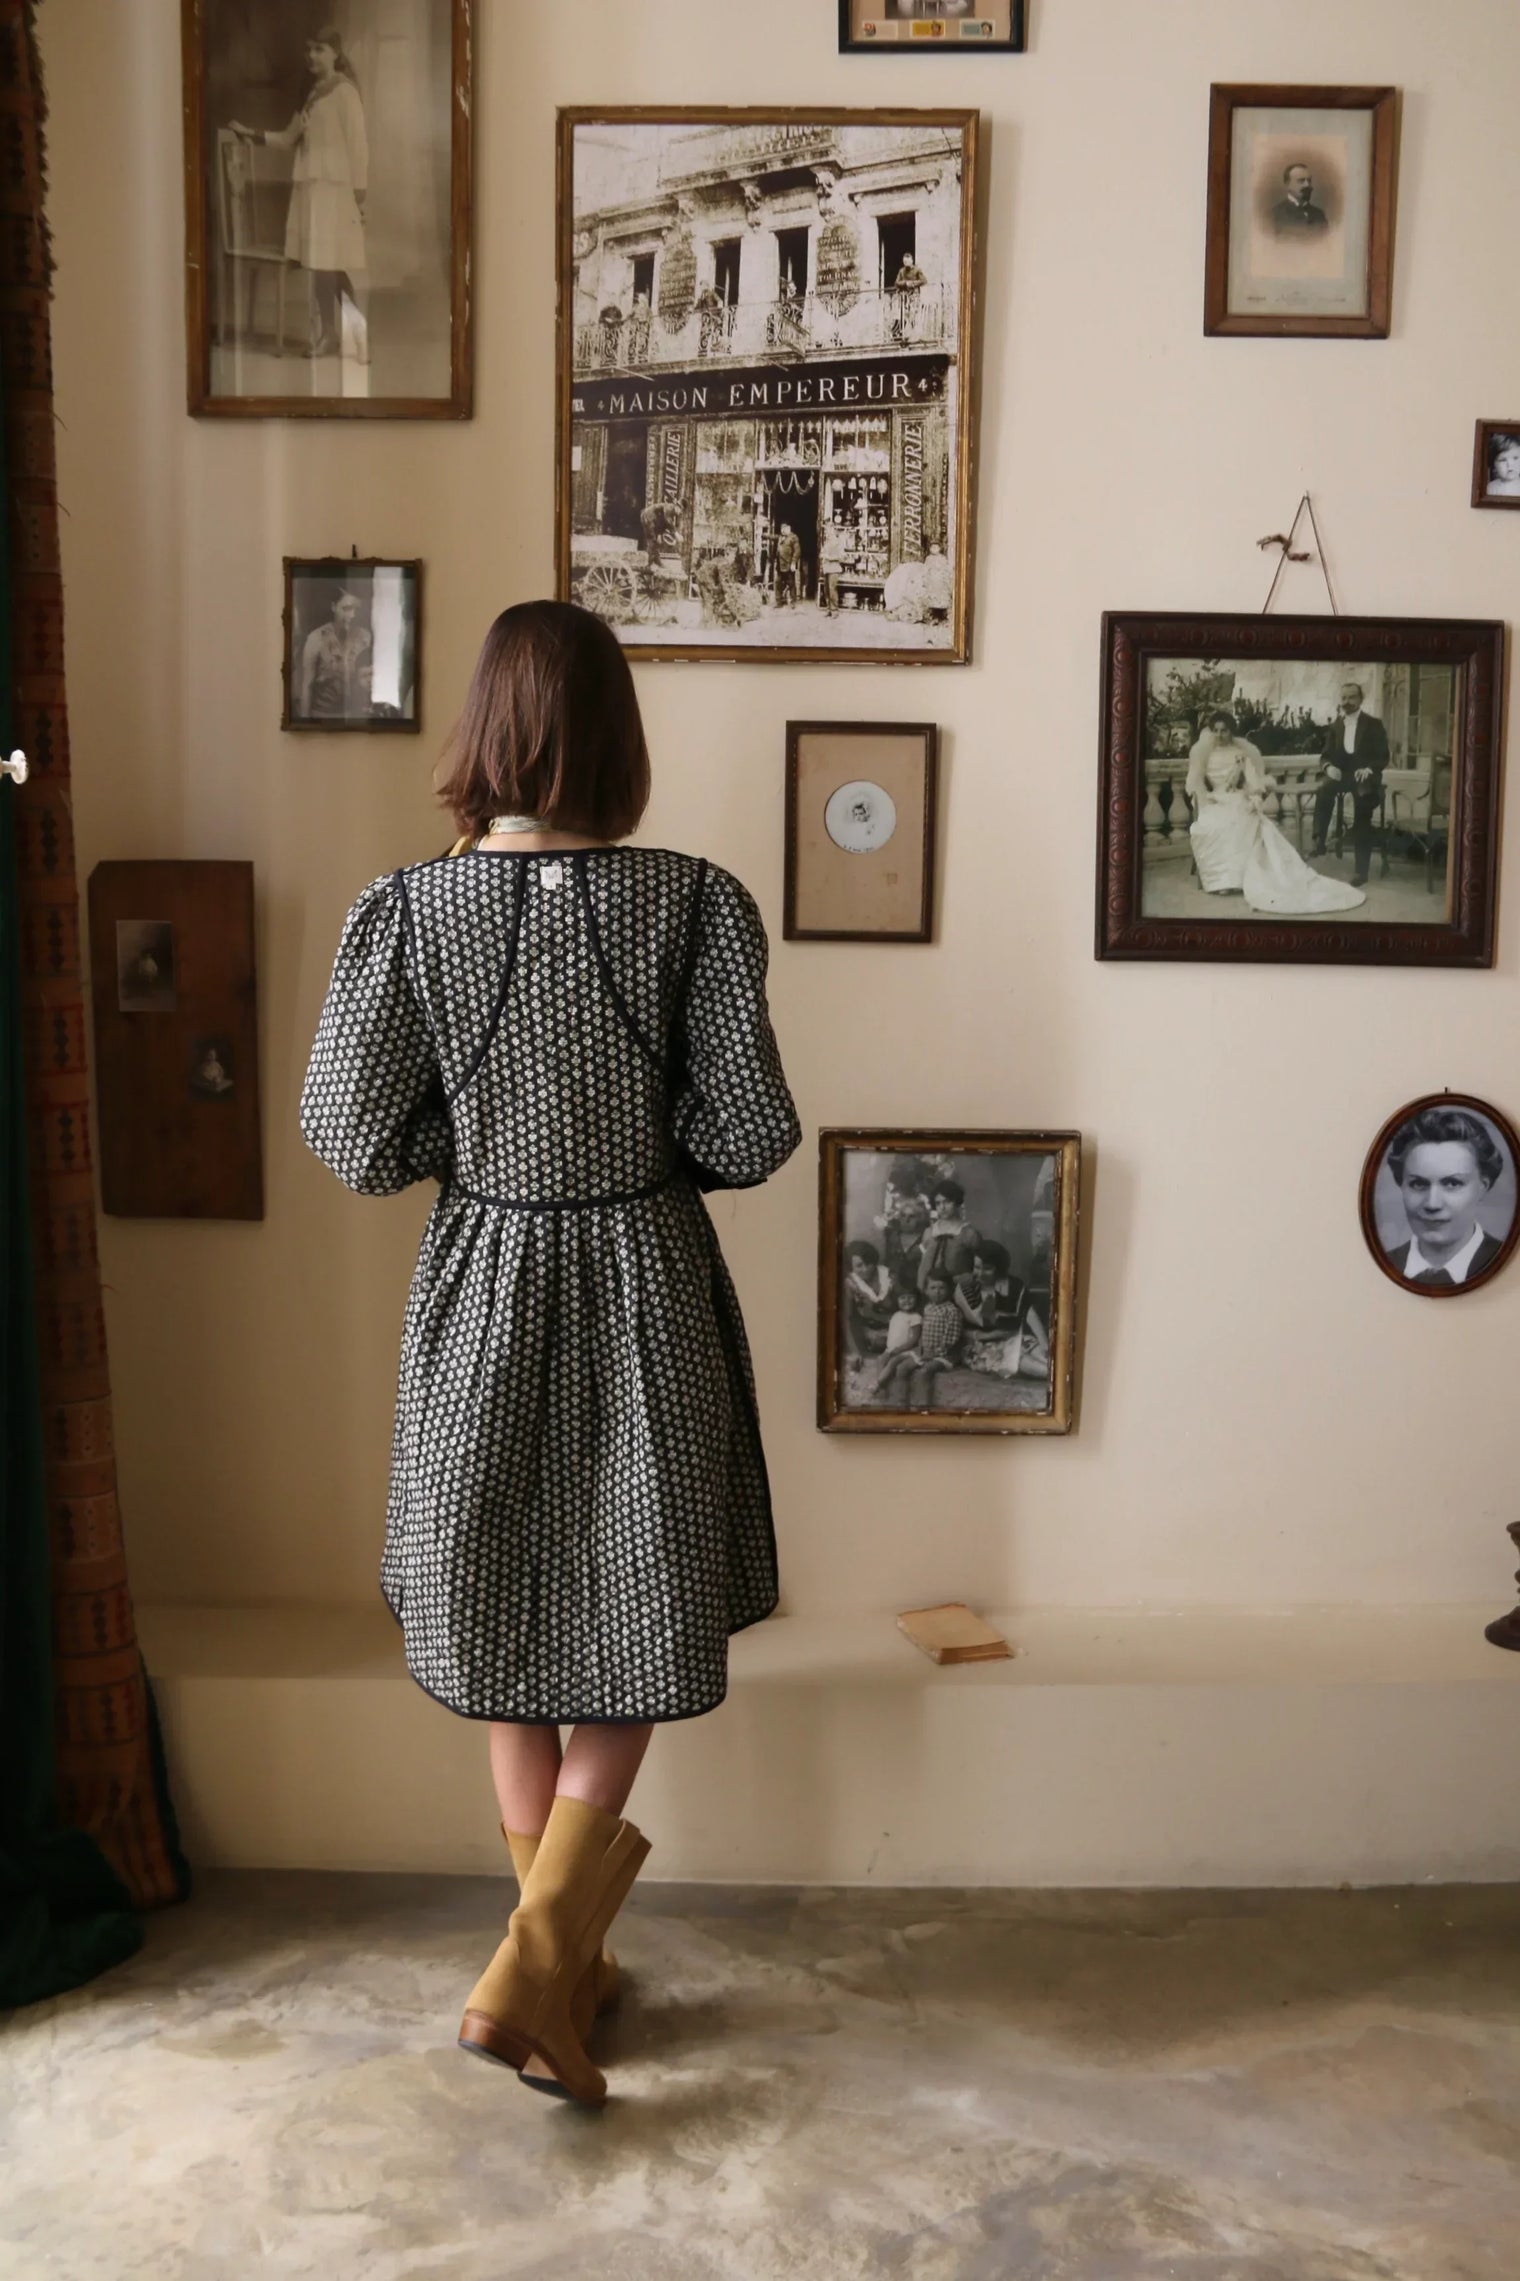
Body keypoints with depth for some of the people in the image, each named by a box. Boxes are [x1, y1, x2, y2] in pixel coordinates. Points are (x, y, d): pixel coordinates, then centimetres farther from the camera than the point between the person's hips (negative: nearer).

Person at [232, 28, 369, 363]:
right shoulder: (312, 94, 18)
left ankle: (365, 336, -10)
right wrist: (250, 133, 9)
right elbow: (289, 138, 20)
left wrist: (360, 193, -16)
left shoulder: (344, 91, -5)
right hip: (310, 187, 8)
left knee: (344, 266, -12)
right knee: (319, 264, 7)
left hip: (337, 188, -8)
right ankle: (328, 334, 13)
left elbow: (358, 144, -10)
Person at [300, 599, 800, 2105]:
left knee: (507, 1625, 17)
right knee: (635, 1618, 14)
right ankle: (528, 1966, 5)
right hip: (649, 1290, -1)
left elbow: (359, 1148, -7)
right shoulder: (696, 904, -12)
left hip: (484, 1290, 1)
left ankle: (570, 1959, 31)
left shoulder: (404, 912, -10)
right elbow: (746, 1138, -11)